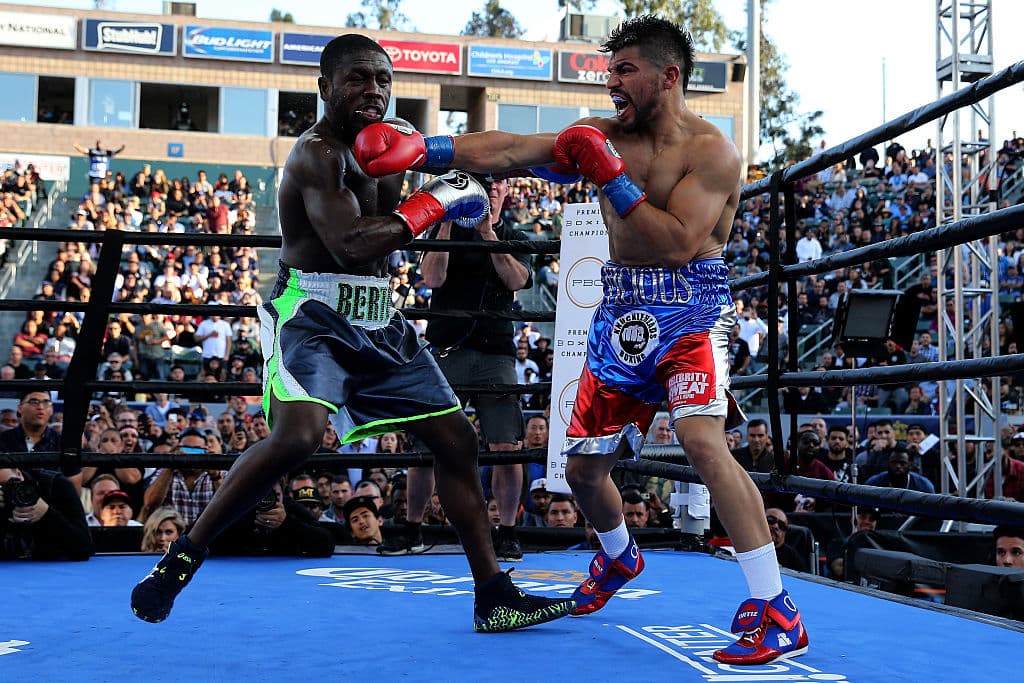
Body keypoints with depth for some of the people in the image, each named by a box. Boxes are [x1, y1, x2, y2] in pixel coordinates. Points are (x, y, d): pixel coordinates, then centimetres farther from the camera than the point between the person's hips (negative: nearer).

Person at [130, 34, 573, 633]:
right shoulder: (319, 151, -15)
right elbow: (350, 245, -28)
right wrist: (434, 204, -17)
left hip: (378, 323, 9)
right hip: (313, 315, -9)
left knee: (456, 437, 6)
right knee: (299, 436, -30)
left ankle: (494, 596, 14)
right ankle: (181, 558, -10)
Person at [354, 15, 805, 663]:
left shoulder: (712, 150, -8)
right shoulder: (604, 136, 7)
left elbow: (677, 244, -20)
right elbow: (507, 151, -4)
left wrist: (612, 177, -19)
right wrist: (419, 148, -15)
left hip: (691, 309, -6)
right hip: (623, 313, 6)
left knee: (703, 438, -29)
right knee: (584, 465, 11)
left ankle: (777, 611, -22)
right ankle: (619, 556, 44)